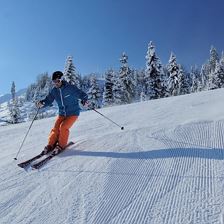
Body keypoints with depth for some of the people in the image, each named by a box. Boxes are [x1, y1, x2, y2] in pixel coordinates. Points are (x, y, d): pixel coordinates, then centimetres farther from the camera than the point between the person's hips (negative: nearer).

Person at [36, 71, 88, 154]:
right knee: (55, 128, -9)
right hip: (62, 113, 5)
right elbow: (48, 100, 1)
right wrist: (42, 103, -19)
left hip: (73, 113, -4)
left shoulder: (70, 88, -17)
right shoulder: (54, 91, -2)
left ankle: (61, 145, -1)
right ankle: (50, 145, 8)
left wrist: (84, 101, -30)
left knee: (63, 127, -20)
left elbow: (82, 94, -11)